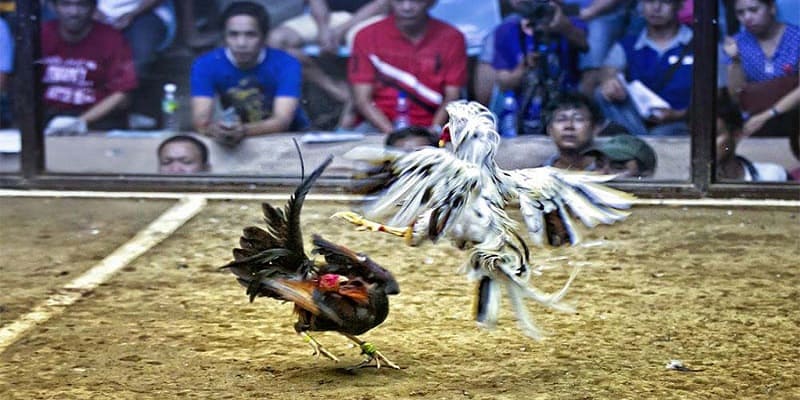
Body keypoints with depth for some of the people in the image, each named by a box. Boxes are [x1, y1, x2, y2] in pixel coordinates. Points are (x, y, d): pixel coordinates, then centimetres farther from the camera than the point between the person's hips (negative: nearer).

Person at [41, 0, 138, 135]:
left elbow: (120, 95, -6)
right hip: (48, 114, 1)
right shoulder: (41, 36, 2)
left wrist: (82, 122, -18)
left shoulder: (111, 39, -3)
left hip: (99, 116, -1)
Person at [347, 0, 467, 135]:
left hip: (428, 129, 0)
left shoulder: (451, 38, 2)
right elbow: (363, 100, -3)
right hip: (379, 126, 0)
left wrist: (434, 130, -18)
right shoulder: (367, 36, 1)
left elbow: (452, 98, 1)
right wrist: (391, 132, -18)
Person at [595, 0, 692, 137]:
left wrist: (679, 115, -17)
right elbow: (609, 72, -3)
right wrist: (608, 81, -30)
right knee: (603, 94, -24)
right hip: (635, 123, 3)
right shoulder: (625, 47, 16)